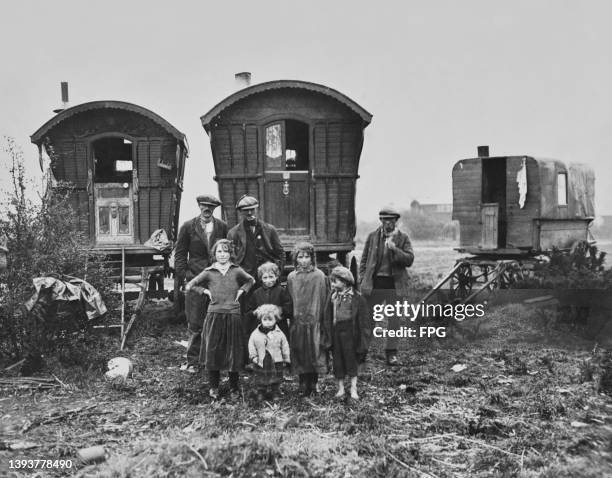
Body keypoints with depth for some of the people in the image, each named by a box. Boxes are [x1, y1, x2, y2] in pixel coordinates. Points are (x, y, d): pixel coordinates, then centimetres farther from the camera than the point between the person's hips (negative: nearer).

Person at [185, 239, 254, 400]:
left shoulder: (237, 271, 5)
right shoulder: (208, 272, 3)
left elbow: (251, 281, 22)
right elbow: (189, 286, 9)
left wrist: (241, 290, 7)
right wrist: (205, 291, 0)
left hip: (233, 315, 0)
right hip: (214, 315, 0)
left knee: (234, 352, 4)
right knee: (212, 351, 2)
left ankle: (234, 388, 17)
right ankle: (214, 387, 17)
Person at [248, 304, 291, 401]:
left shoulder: (279, 334, -2)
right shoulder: (255, 334, -1)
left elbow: (285, 347, 4)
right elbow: (251, 346, 4)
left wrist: (286, 359, 4)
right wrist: (253, 357, -3)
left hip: (276, 361, 0)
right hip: (261, 363, 0)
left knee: (276, 381, 7)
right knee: (260, 380, 7)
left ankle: (275, 393, 21)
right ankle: (260, 393, 21)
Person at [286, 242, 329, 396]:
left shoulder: (320, 276, -1)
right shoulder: (291, 277, 6)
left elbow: (324, 300, -1)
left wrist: (322, 319, -5)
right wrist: (291, 315, 4)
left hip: (315, 321, -2)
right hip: (297, 321, 2)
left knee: (314, 351, 0)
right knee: (299, 353, 4)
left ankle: (313, 382, 11)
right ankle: (304, 382, 13)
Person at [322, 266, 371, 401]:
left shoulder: (356, 298, -8)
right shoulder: (332, 298, 3)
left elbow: (363, 319, -6)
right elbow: (327, 319, 6)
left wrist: (362, 338, -9)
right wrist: (327, 337, 0)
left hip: (350, 333, -3)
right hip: (336, 333, 3)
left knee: (352, 361, 5)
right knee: (338, 361, 9)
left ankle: (353, 389, 16)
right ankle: (340, 388, 21)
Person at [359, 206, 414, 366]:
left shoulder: (403, 238, 2)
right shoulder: (372, 236, 4)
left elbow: (409, 260, -7)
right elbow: (364, 260, 9)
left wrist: (395, 249, -20)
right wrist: (364, 279, 0)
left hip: (395, 283, 0)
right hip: (375, 282, 0)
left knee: (394, 318, 5)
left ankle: (391, 353, 16)